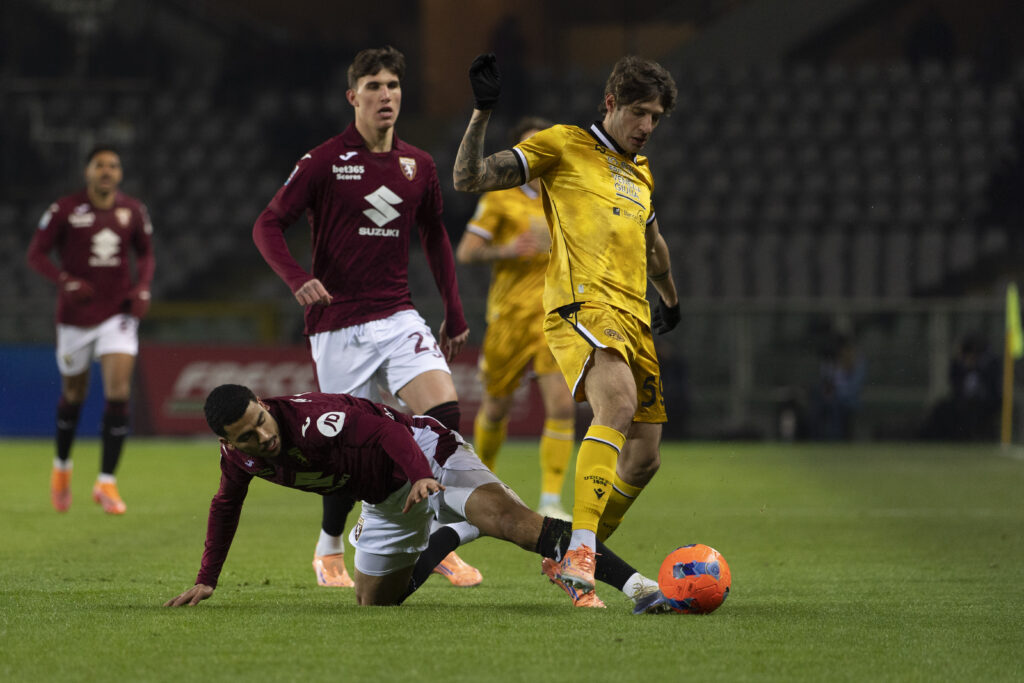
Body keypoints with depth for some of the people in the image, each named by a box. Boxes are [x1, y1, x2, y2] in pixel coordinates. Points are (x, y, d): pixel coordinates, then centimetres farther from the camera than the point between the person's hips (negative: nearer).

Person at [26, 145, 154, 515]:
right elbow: (36, 253, -3)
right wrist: (65, 280, -20)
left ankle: (106, 482, -8)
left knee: (119, 392, -14)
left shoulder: (133, 211, 2)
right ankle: (62, 467, 38)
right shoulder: (64, 210, -6)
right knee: (73, 395, 11)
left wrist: (142, 287, -3)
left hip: (119, 314, 1)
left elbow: (146, 254, 15)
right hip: (76, 316, -1)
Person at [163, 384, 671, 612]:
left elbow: (384, 427, -34)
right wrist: (206, 581, 16)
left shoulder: (311, 418, -30)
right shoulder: (239, 456, -6)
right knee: (373, 601, 10)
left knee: (508, 517, -32)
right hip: (384, 498, 8)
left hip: (423, 457, -8)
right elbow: (226, 505, 15)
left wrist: (421, 478, -51)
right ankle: (443, 541, 37)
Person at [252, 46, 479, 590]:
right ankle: (329, 551, 24)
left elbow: (434, 237, 22)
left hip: (398, 317, 4)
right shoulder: (323, 162, -5)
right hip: (338, 325, -4)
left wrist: (454, 314, 20)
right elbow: (267, 226, -4)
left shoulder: (418, 166, 9)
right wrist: (297, 279, -21)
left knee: (444, 412, -16)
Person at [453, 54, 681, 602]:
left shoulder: (640, 173, 25)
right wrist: (482, 113, -15)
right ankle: (579, 548, -40)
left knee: (644, 459, 2)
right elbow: (468, 179, -3)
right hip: (581, 305, -8)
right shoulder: (563, 146, 4)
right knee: (618, 403, -34)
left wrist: (670, 299, 57)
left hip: (635, 319, 8)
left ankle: (576, 558, 19)